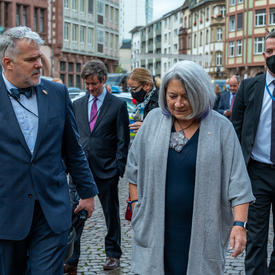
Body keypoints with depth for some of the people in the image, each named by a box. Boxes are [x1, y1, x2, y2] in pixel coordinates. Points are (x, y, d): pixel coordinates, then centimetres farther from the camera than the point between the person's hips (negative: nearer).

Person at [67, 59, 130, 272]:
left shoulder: (118, 105, -1)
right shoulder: (77, 104, 11)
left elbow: (123, 140, -2)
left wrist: (119, 167, -9)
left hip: (106, 169, -3)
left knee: (111, 213, 9)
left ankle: (113, 254, 22)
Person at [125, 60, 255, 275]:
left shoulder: (221, 128, -4)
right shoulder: (154, 120, 3)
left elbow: (237, 181, -6)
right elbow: (135, 167, 12)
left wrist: (239, 224, -14)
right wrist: (136, 204, 7)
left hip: (201, 232, -1)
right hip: (155, 229, 2)